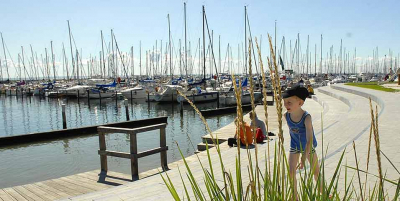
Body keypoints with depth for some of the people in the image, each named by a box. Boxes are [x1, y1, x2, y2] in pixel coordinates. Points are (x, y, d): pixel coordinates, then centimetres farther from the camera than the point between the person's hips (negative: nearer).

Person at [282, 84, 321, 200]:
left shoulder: (306, 117, -34)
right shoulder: (286, 115, -19)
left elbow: (309, 139, -37)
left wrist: (304, 158, -43)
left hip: (308, 147, -3)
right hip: (294, 147, 3)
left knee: (316, 171, 10)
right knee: (291, 171, -5)